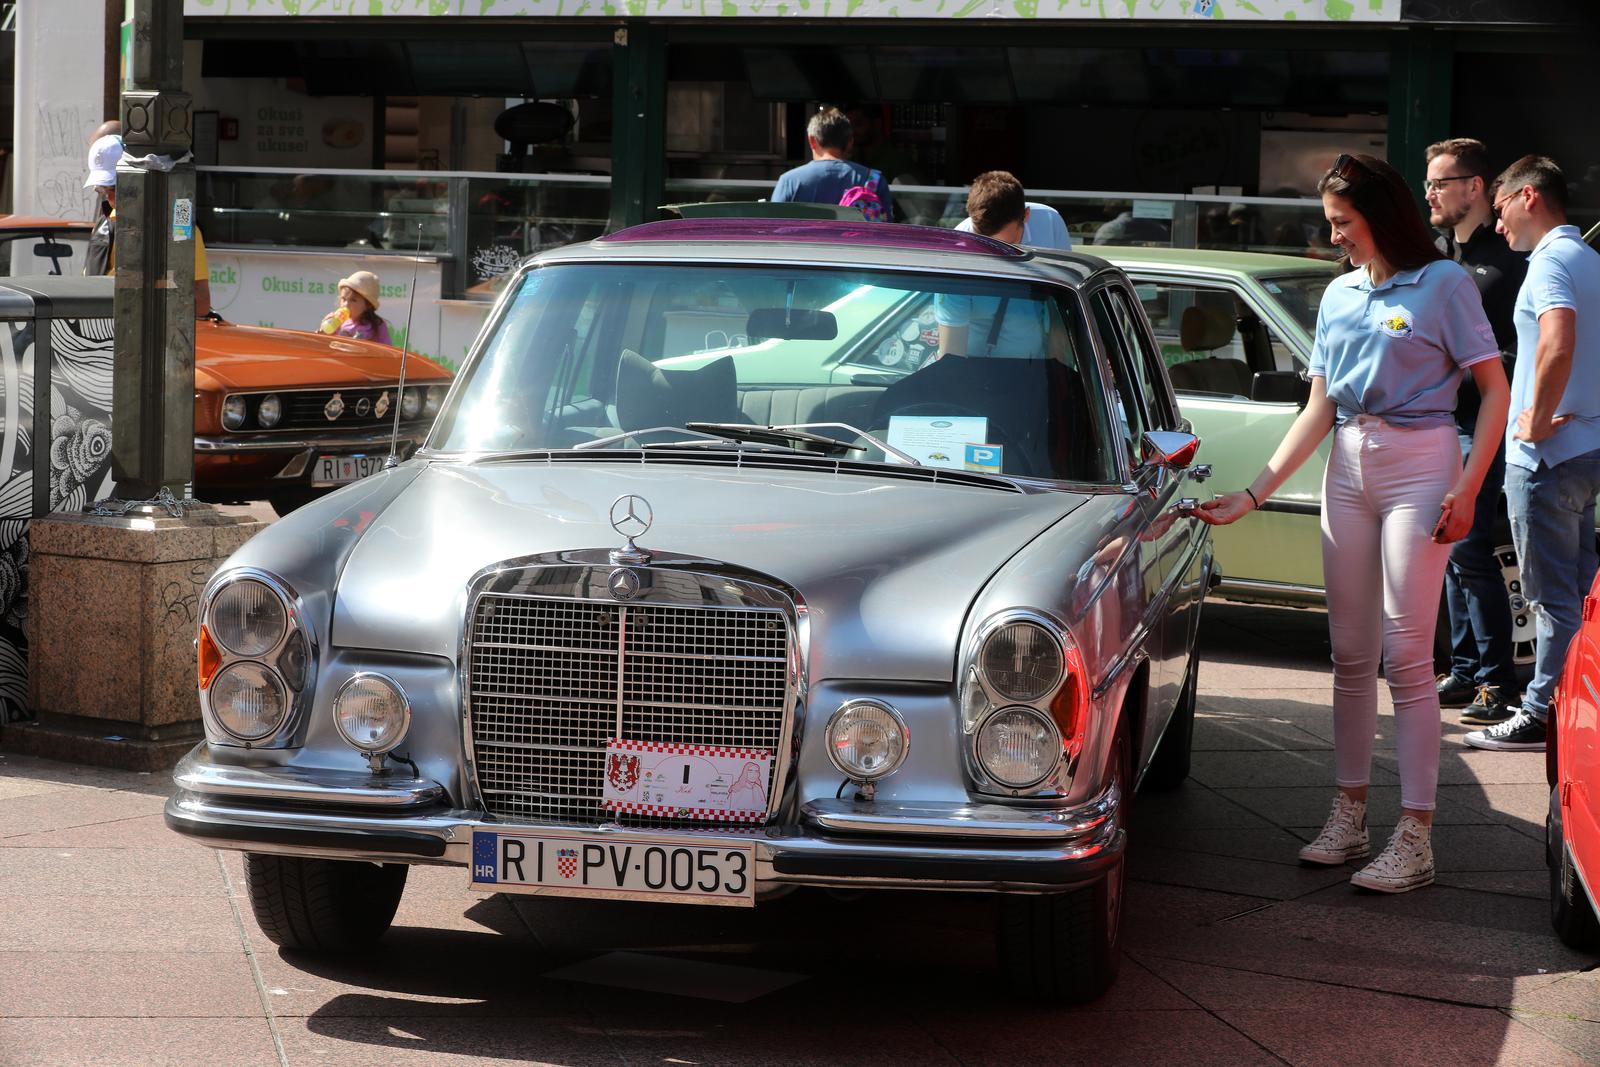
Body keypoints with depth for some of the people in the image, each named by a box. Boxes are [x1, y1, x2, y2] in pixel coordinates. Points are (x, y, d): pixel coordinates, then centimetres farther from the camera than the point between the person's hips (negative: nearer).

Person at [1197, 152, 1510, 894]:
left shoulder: (1442, 284, -3)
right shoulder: (1339, 296, 13)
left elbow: (1494, 391, -6)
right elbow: (1319, 409, 14)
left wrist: (1467, 489, -15)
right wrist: (1254, 495, 8)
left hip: (1419, 466, -6)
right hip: (1348, 470, 6)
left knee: (1405, 653, -9)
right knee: (1350, 653, 8)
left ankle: (1415, 837, -7)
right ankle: (1349, 813, 17)